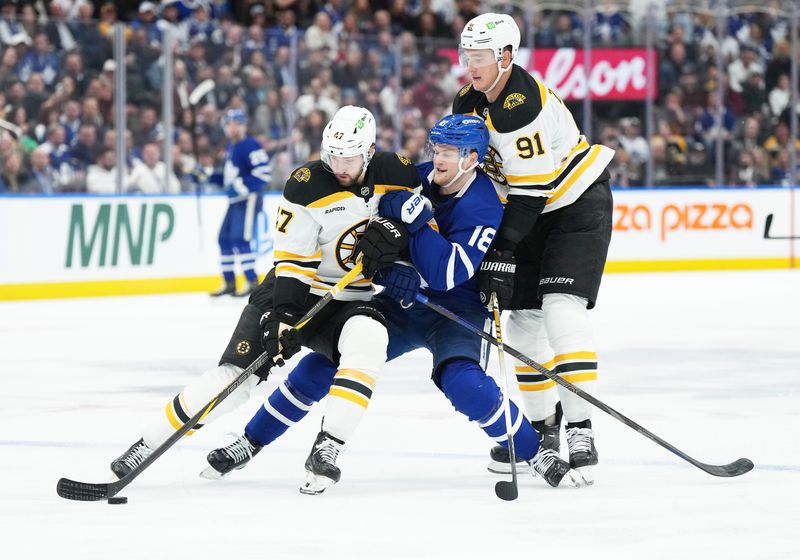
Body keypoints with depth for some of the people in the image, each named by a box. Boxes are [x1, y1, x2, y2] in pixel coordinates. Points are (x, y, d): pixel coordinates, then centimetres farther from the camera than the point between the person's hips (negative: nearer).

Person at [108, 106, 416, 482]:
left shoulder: (397, 174, -6)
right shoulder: (307, 186, -16)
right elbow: (293, 262, -17)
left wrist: (395, 233, -17)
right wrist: (282, 316, -29)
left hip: (349, 301, 2)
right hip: (295, 293, -2)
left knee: (368, 339, -33)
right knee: (235, 375, -13)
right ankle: (148, 444, 0)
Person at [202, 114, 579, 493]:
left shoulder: (484, 210, -21)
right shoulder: (417, 179, -6)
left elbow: (445, 275, -30)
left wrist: (417, 219, -34)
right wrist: (387, 270, -23)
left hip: (456, 310, -5)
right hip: (401, 303, 5)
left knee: (463, 382, -32)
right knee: (323, 364, -5)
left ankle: (535, 453, -13)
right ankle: (250, 442, 9)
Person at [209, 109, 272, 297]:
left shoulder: (250, 146, -13)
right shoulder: (230, 147, 16)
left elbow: (264, 173, -20)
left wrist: (242, 186, -24)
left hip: (249, 199, -10)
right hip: (235, 200, 10)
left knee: (240, 239, -16)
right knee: (225, 239, 10)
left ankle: (252, 282, -13)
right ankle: (229, 283, 19)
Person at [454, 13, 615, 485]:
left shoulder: (524, 105, -28)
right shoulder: (468, 102, 0)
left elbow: (532, 190, -28)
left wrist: (500, 251, -26)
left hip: (578, 204, -9)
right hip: (530, 214, 9)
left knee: (562, 309, -21)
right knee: (523, 319, 7)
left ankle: (581, 431, -22)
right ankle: (544, 429, 20)